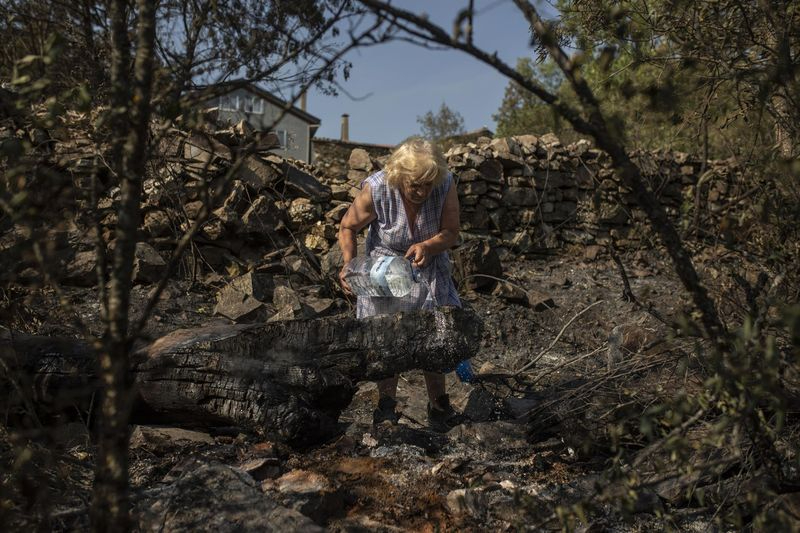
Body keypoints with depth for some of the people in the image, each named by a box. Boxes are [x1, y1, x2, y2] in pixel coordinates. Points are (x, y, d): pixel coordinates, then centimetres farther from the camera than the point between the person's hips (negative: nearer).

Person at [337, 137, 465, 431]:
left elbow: (451, 232, -11)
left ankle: (439, 405, 22)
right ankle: (386, 405, 19)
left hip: (428, 272, 2)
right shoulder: (376, 189, -26)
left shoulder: (446, 186, -21)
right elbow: (348, 227, -12)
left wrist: (427, 246, -32)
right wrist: (349, 264, -27)